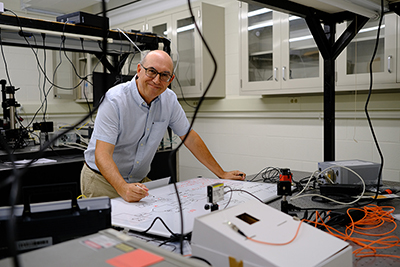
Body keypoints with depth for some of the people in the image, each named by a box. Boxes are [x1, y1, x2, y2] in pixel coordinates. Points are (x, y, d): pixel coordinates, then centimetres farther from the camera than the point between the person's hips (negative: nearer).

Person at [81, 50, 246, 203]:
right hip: (102, 180, -4)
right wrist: (123, 189, -46)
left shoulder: (169, 99, -5)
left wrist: (221, 174, 4)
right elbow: (102, 154, -28)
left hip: (138, 181, 5)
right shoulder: (115, 100, -22)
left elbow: (189, 137, 4)